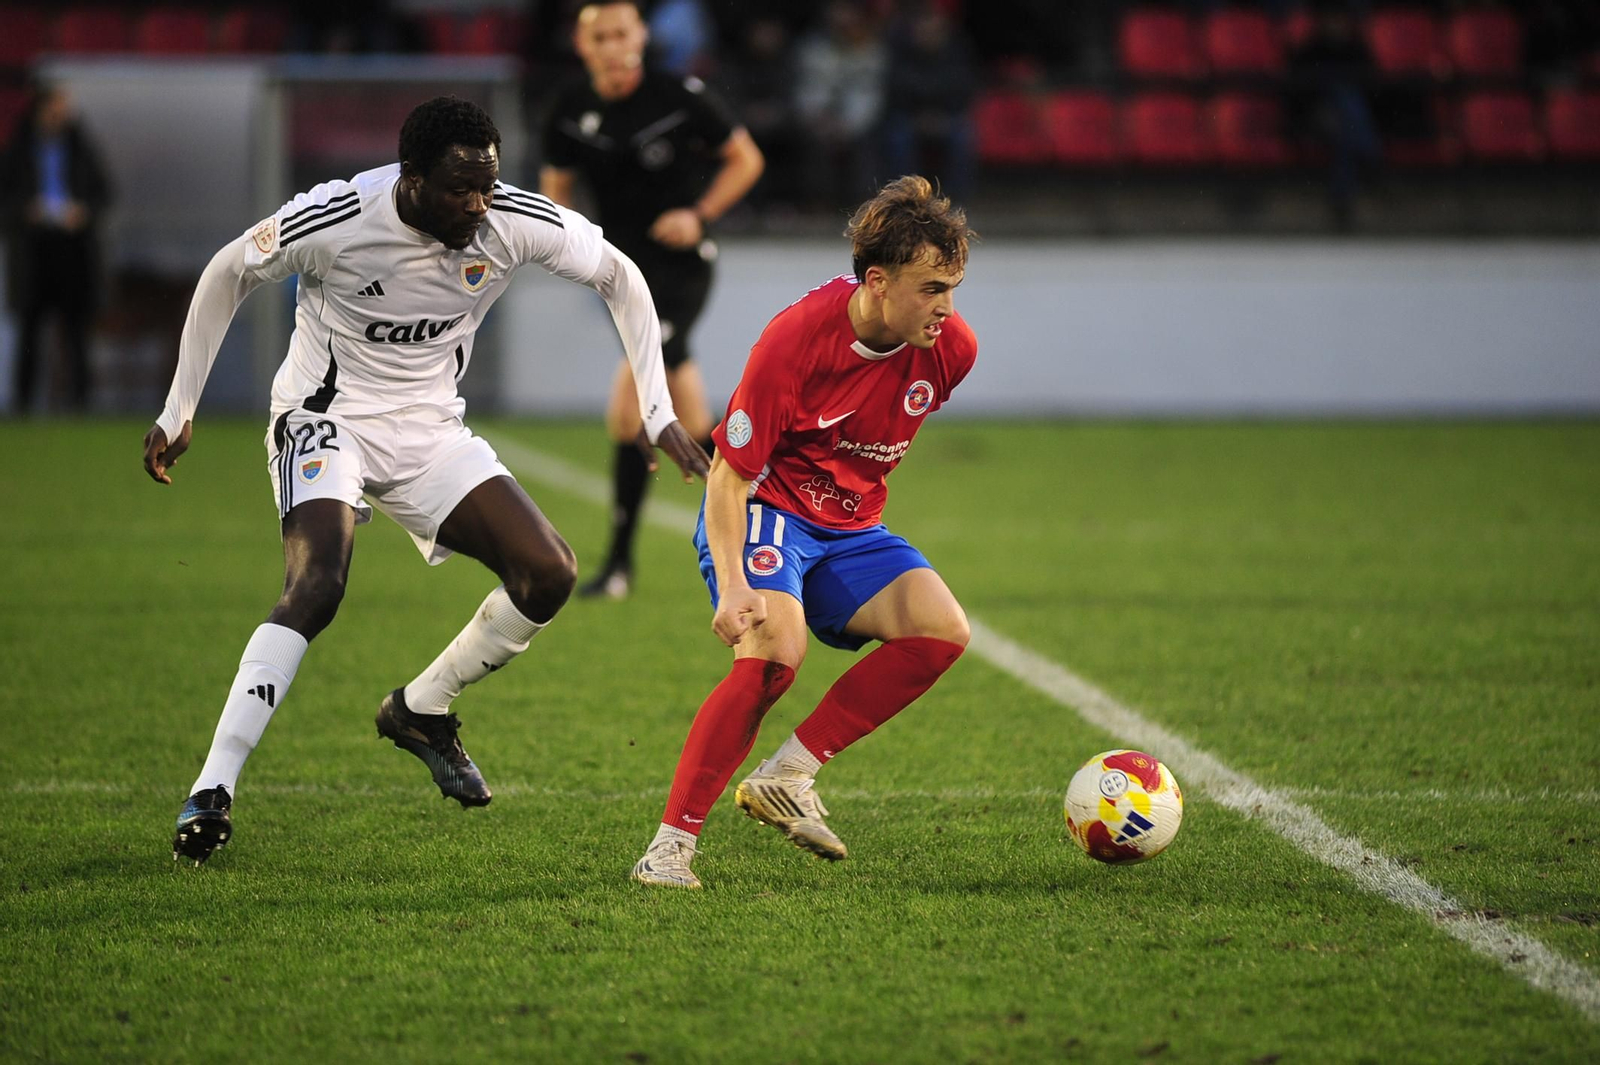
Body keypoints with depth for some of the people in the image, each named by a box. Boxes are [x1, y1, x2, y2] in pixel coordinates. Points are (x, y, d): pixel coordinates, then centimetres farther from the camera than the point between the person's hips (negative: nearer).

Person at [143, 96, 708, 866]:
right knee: (316, 585, -30)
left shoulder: (516, 224, -17)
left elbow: (618, 276, 2)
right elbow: (229, 275, -6)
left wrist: (658, 413, -1)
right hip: (328, 419, -5)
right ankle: (211, 795, -28)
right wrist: (178, 411, -2)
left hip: (430, 430, 5)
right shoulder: (336, 219, -25)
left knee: (548, 575, -9)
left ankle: (420, 711, 15)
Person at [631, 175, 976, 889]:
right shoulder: (794, 339, -24)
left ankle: (788, 776, -12)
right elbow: (728, 475, -20)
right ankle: (671, 843, -24)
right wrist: (732, 584, -31)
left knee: (943, 630, -18)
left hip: (851, 527, 6)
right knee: (775, 650, -31)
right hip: (765, 511, -6)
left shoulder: (951, 349, -10)